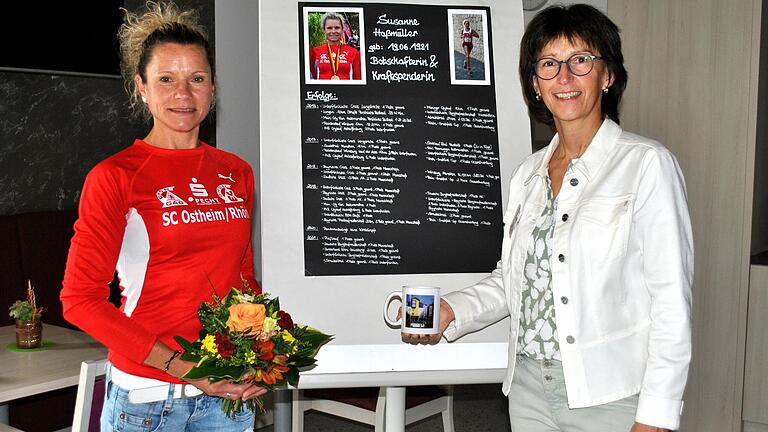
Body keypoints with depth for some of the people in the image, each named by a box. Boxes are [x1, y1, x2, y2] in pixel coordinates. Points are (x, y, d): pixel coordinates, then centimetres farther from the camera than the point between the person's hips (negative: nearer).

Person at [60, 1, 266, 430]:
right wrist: (179, 366, -17)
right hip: (146, 394, -4)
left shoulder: (237, 173, 5)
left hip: (229, 391, 4)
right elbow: (81, 299, -11)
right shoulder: (114, 177, -8)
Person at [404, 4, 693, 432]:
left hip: (611, 396, -5)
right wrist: (452, 310, -1)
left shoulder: (647, 164, -9)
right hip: (530, 388, 5)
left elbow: (672, 302, -12)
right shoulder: (529, 173, 8)